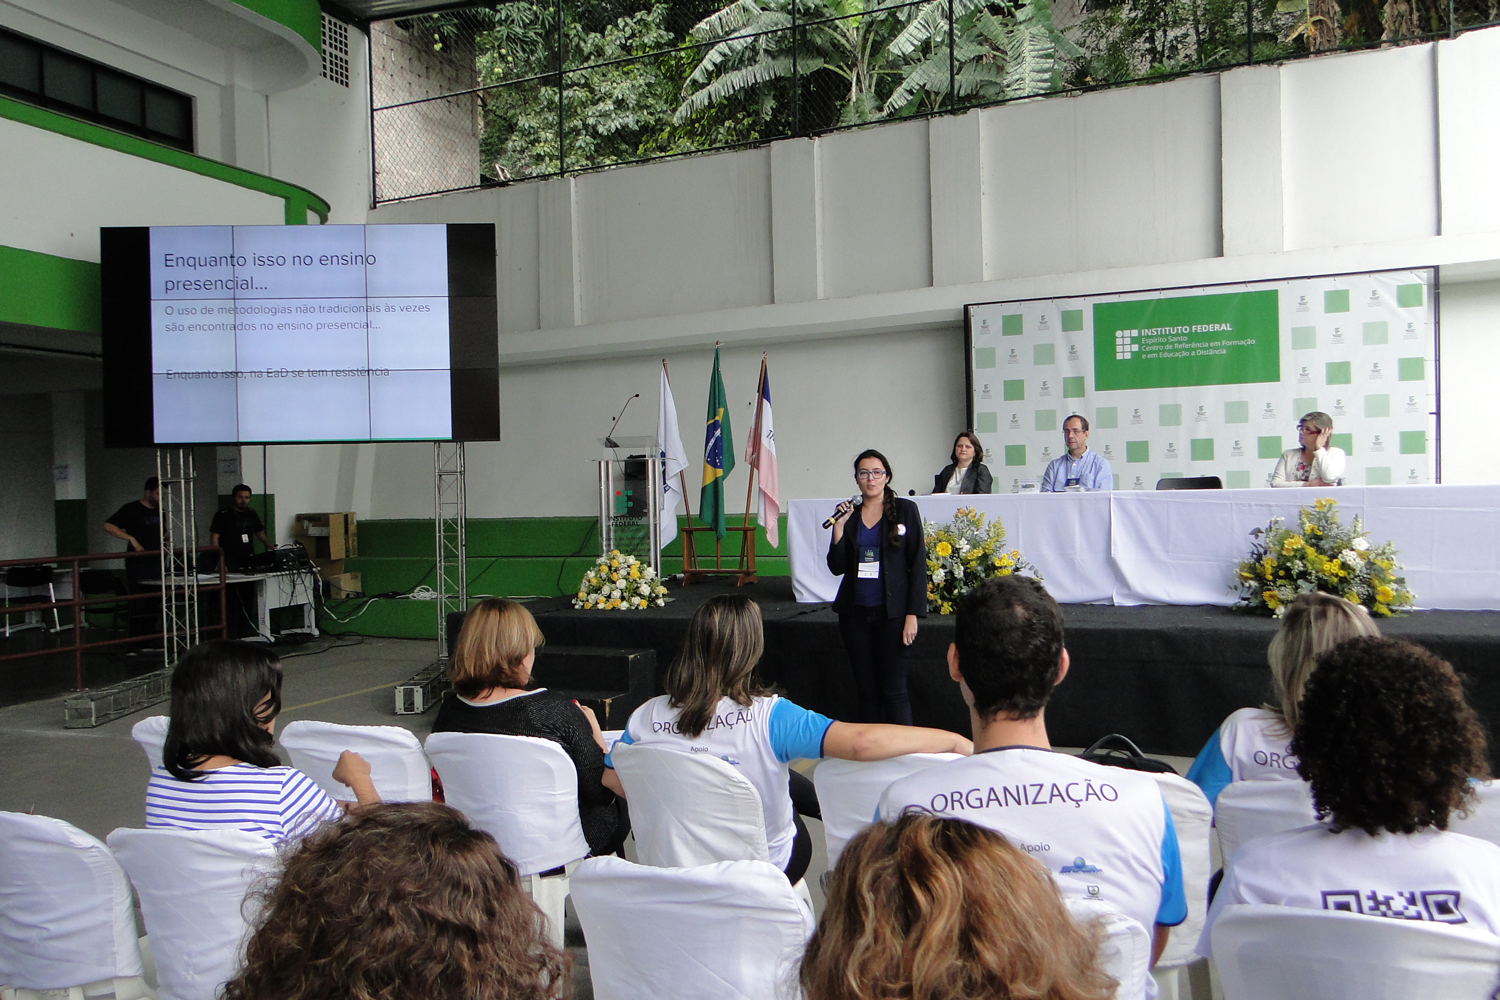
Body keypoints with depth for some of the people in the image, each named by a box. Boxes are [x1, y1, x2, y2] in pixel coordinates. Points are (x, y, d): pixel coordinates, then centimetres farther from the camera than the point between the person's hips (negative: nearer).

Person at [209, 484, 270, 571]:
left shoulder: (252, 514, 14)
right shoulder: (222, 515, -1)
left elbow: (261, 534, 21)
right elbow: (214, 538, -4)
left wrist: (272, 548, 3)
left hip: (250, 560, 4)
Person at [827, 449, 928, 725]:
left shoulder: (905, 510, 0)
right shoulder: (848, 515, 8)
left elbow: (918, 564, -2)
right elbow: (837, 567, 5)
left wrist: (913, 614, -8)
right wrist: (839, 527, -7)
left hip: (892, 613, -3)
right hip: (855, 612, 3)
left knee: (894, 691, -3)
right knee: (866, 691, 8)